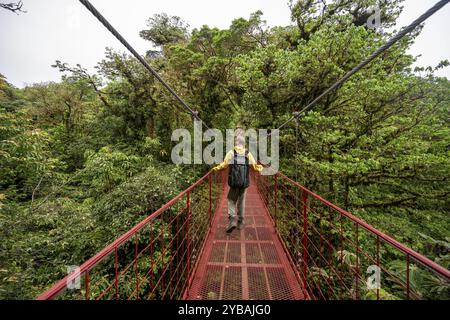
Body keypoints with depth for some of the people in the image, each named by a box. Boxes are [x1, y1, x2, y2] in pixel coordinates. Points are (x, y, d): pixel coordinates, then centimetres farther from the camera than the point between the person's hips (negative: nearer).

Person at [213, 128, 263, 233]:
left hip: (234, 183, -2)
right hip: (245, 182, 2)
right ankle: (240, 223, 25)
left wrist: (216, 168, 16)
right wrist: (260, 168, 26)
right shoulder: (248, 154, -1)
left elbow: (224, 165, -2)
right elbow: (255, 166, 5)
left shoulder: (231, 153, -7)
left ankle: (232, 220, -2)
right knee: (241, 201, 16)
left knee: (231, 200, 13)